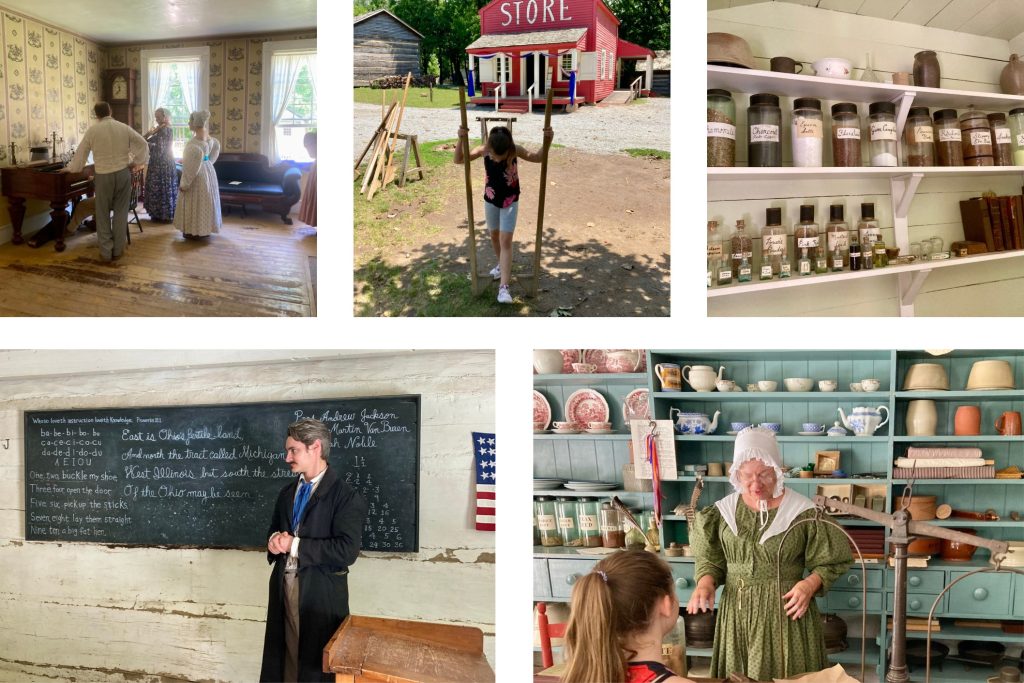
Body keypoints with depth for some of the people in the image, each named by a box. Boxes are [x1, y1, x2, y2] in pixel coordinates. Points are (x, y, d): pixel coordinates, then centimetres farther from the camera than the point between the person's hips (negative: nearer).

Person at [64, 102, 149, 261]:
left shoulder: (92, 130, -3)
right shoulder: (124, 128, 1)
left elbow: (80, 152, 5)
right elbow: (143, 144, 4)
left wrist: (70, 168, 20)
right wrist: (135, 163, 11)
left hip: (103, 176, -2)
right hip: (123, 173, 2)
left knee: (103, 214, 8)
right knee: (120, 212, 10)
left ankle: (106, 252, 9)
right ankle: (118, 250, 13)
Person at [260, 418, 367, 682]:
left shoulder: (346, 496, -11)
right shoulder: (287, 493, 14)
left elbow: (347, 550, -20)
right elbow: (274, 531, 24)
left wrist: (295, 545, -18)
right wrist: (275, 540, -1)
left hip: (320, 594, -6)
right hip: (284, 588, 7)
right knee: (285, 658, 10)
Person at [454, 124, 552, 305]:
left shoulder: (515, 150, -21)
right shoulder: (483, 150, -18)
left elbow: (538, 157, -10)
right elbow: (459, 160, -16)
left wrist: (547, 141, -28)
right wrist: (461, 140, -33)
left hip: (510, 202, -3)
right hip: (490, 201, 3)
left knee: (505, 240, -7)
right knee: (494, 236, 21)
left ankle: (504, 286, -10)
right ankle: (502, 265, 48)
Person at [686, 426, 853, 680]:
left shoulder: (802, 512, -8)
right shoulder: (723, 510, 2)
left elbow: (828, 562, -1)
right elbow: (711, 559, 8)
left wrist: (811, 583, -18)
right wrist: (705, 583, -11)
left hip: (786, 609, -3)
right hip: (737, 610, 3)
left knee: (785, 674, 3)